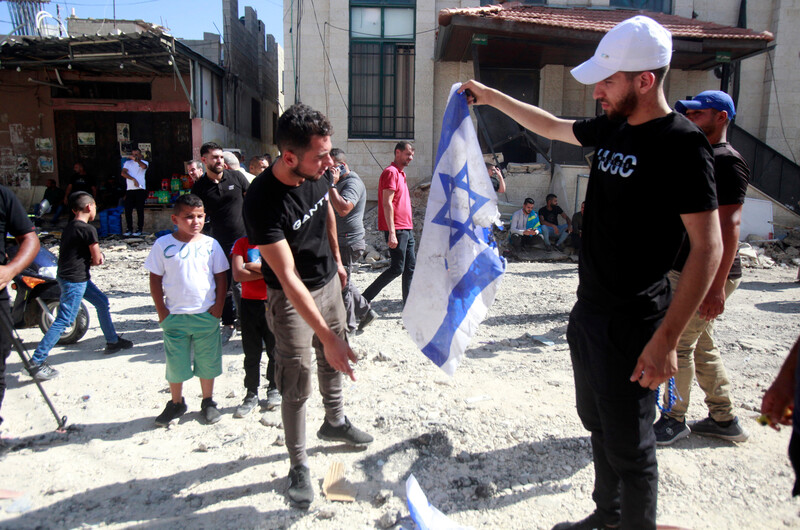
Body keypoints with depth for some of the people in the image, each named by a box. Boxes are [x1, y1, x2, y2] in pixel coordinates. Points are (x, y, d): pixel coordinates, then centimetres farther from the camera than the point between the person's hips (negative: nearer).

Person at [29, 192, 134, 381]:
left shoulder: (70, 227, 10)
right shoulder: (88, 229, -16)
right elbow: (97, 260, -11)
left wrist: (96, 256, 1)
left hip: (78, 277, 10)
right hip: (75, 281, -10)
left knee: (102, 302, 21)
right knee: (63, 321, -7)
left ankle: (112, 341, 32)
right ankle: (37, 362, -5)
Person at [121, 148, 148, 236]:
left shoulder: (144, 162, 9)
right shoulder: (128, 163, 16)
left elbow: (144, 166, -17)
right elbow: (123, 173, 0)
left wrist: (136, 159, -31)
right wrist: (133, 179, -14)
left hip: (140, 189, -3)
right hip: (129, 189, 3)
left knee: (140, 210, -2)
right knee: (128, 210, 1)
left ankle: (139, 229, 4)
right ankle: (129, 229, 9)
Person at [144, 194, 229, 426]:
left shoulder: (210, 244, -1)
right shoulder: (163, 245, -4)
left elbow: (221, 278, 3)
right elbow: (155, 279, 0)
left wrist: (218, 307, -4)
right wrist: (161, 311, -4)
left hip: (207, 314, 1)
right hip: (174, 315, 0)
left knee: (207, 361, 11)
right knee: (175, 363, 10)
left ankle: (208, 402, 29)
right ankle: (176, 403, 31)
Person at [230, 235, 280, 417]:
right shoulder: (241, 243, 2)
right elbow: (238, 274, -11)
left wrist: (251, 266, -13)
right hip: (249, 304, 1)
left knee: (274, 350, 9)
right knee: (251, 353, 8)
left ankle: (274, 389, 27)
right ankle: (251, 394, 21)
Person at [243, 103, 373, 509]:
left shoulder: (316, 173, -13)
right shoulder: (263, 203, -33)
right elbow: (289, 278, -33)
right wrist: (328, 336, -35)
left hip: (328, 281, 7)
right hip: (291, 297, -6)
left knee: (333, 361, 21)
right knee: (296, 383, 0)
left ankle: (335, 422, 45)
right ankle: (299, 465, 19)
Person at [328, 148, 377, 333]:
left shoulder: (353, 183, -16)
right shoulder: (339, 183, 17)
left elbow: (343, 209, -32)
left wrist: (332, 185, -23)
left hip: (349, 243, -10)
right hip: (340, 242, 10)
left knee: (341, 285, -1)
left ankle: (348, 326, 13)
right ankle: (365, 312, 27)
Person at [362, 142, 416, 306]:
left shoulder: (400, 173, 21)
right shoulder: (391, 172, -9)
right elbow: (387, 204, -17)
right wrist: (392, 233, -23)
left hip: (406, 229, 10)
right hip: (396, 230, -10)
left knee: (410, 267, 8)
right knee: (397, 268, -9)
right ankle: (364, 299, -2)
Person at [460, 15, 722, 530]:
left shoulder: (682, 144, -17)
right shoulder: (612, 129, 7)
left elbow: (708, 247, -20)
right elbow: (551, 125, 26)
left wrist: (666, 339, -24)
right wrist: (492, 96, 28)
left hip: (632, 324, -8)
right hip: (589, 309, 9)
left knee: (629, 444, 4)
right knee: (598, 425, 21)